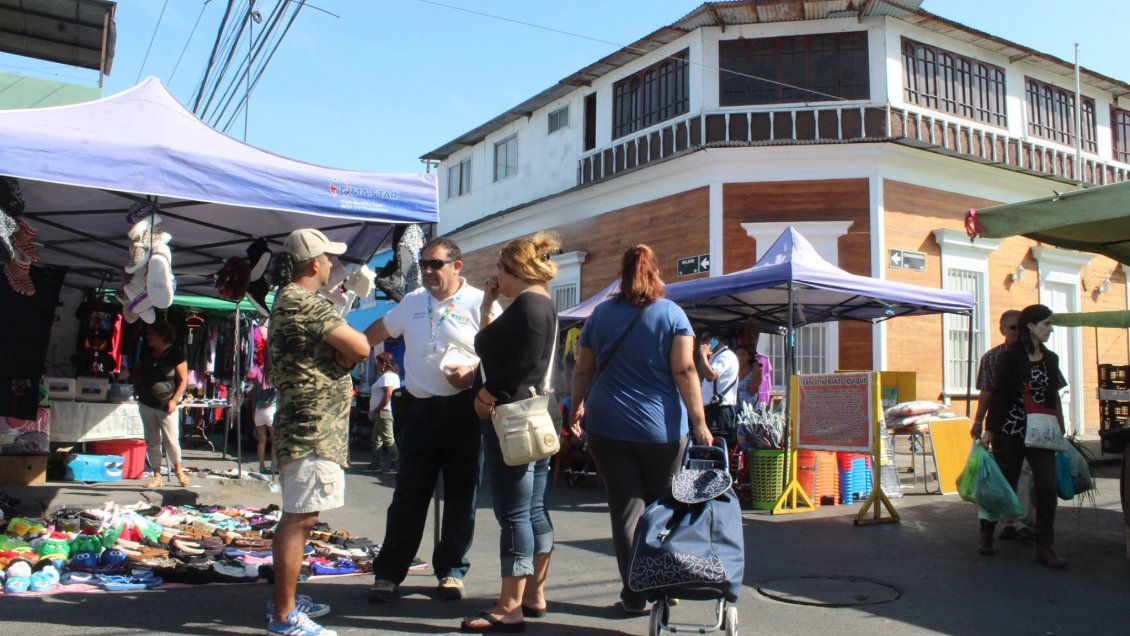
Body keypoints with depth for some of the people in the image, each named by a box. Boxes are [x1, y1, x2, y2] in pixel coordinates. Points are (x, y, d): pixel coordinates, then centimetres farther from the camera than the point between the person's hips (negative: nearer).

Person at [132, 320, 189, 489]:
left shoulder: (175, 353, -11)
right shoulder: (147, 352, 5)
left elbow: (183, 380, -9)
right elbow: (136, 370, 23)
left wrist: (174, 400, -15)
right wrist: (137, 388, 11)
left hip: (166, 406, -5)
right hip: (146, 404, 5)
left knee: (171, 440, -2)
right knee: (151, 441, 8)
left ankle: (178, 469, 22)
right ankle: (157, 476, 16)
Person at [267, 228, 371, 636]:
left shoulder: (287, 300, 17)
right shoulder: (305, 303, -16)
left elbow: (339, 352, 17)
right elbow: (360, 347, -19)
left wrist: (341, 356, -3)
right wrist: (347, 354, 1)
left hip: (305, 426, 11)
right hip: (313, 428, -11)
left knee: (297, 518, 18)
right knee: (299, 520, -6)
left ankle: (285, 598, 29)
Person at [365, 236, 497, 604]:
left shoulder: (480, 303, -3)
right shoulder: (411, 303, 13)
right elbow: (375, 333, 26)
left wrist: (473, 373, -21)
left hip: (463, 410, -3)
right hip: (420, 410, 3)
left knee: (461, 496, 5)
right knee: (408, 497, 5)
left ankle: (450, 571, 20)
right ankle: (388, 573, 14)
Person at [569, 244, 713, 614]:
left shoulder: (601, 313, 8)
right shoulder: (671, 313, 0)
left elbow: (583, 371, 12)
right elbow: (685, 371, -9)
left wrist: (577, 407, 27)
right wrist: (699, 423, -8)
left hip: (606, 427, 2)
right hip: (661, 429, -1)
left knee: (626, 509, 4)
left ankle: (635, 594, 4)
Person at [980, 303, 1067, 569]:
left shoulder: (1050, 358, 9)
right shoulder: (1010, 356, -8)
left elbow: (1054, 398, 14)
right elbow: (998, 395, -8)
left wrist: (1059, 430, 13)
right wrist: (989, 430, -9)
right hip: (1011, 432, -5)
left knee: (1047, 487, -5)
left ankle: (1044, 547, 2)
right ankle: (986, 535, 25)